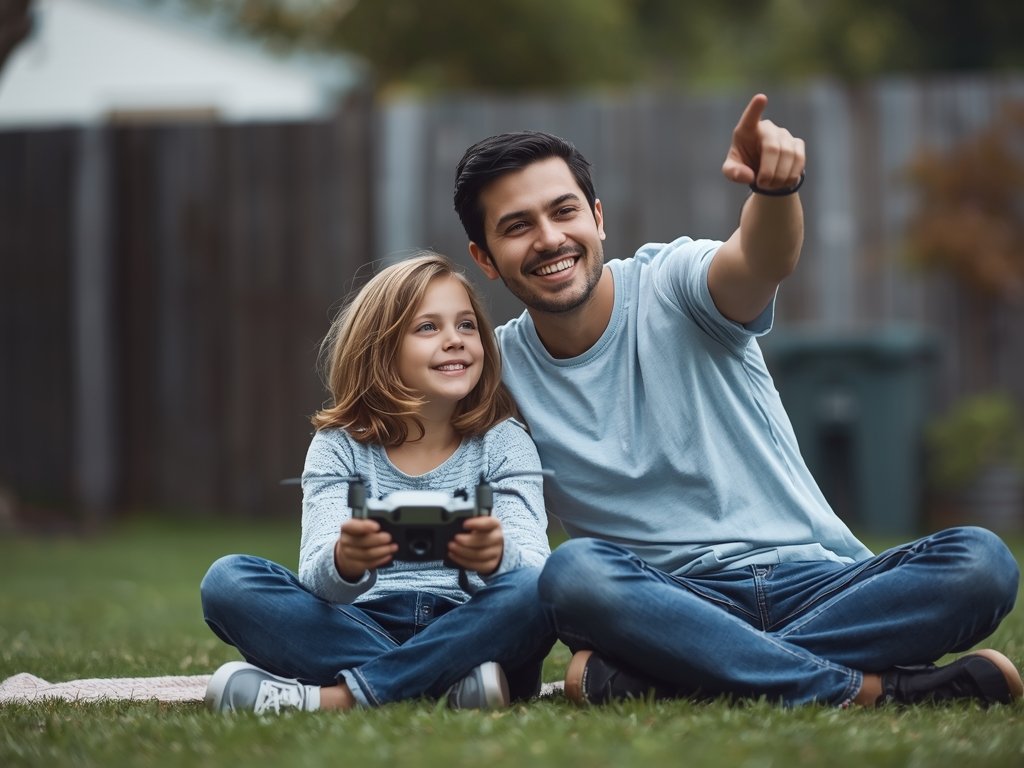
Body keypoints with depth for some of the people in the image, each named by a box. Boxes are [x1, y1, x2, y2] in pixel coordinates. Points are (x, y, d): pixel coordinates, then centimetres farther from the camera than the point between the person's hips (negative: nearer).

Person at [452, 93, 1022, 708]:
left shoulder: (670, 284, 0)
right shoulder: (499, 373, 6)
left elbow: (766, 263, -23)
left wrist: (775, 186, -45)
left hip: (813, 581, 1)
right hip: (670, 604, -1)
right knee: (575, 571, -34)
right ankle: (868, 689, -31)